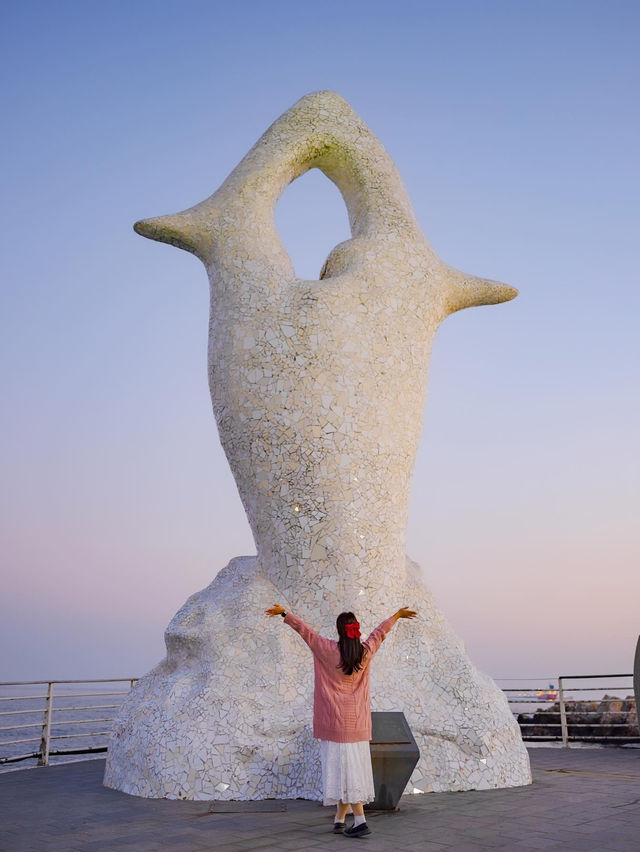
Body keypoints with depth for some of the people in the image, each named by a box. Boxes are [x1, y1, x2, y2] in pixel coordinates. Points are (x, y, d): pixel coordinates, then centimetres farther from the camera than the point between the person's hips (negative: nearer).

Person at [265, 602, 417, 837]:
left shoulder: (329, 650, -12)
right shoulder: (366, 651, -2)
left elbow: (304, 629, -2)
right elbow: (380, 632, 16)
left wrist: (283, 613, 10)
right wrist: (397, 615, 33)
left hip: (335, 719, -4)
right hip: (358, 720, 4)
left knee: (343, 768, -3)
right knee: (352, 767, 10)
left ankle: (360, 820, -9)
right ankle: (339, 820, 16)